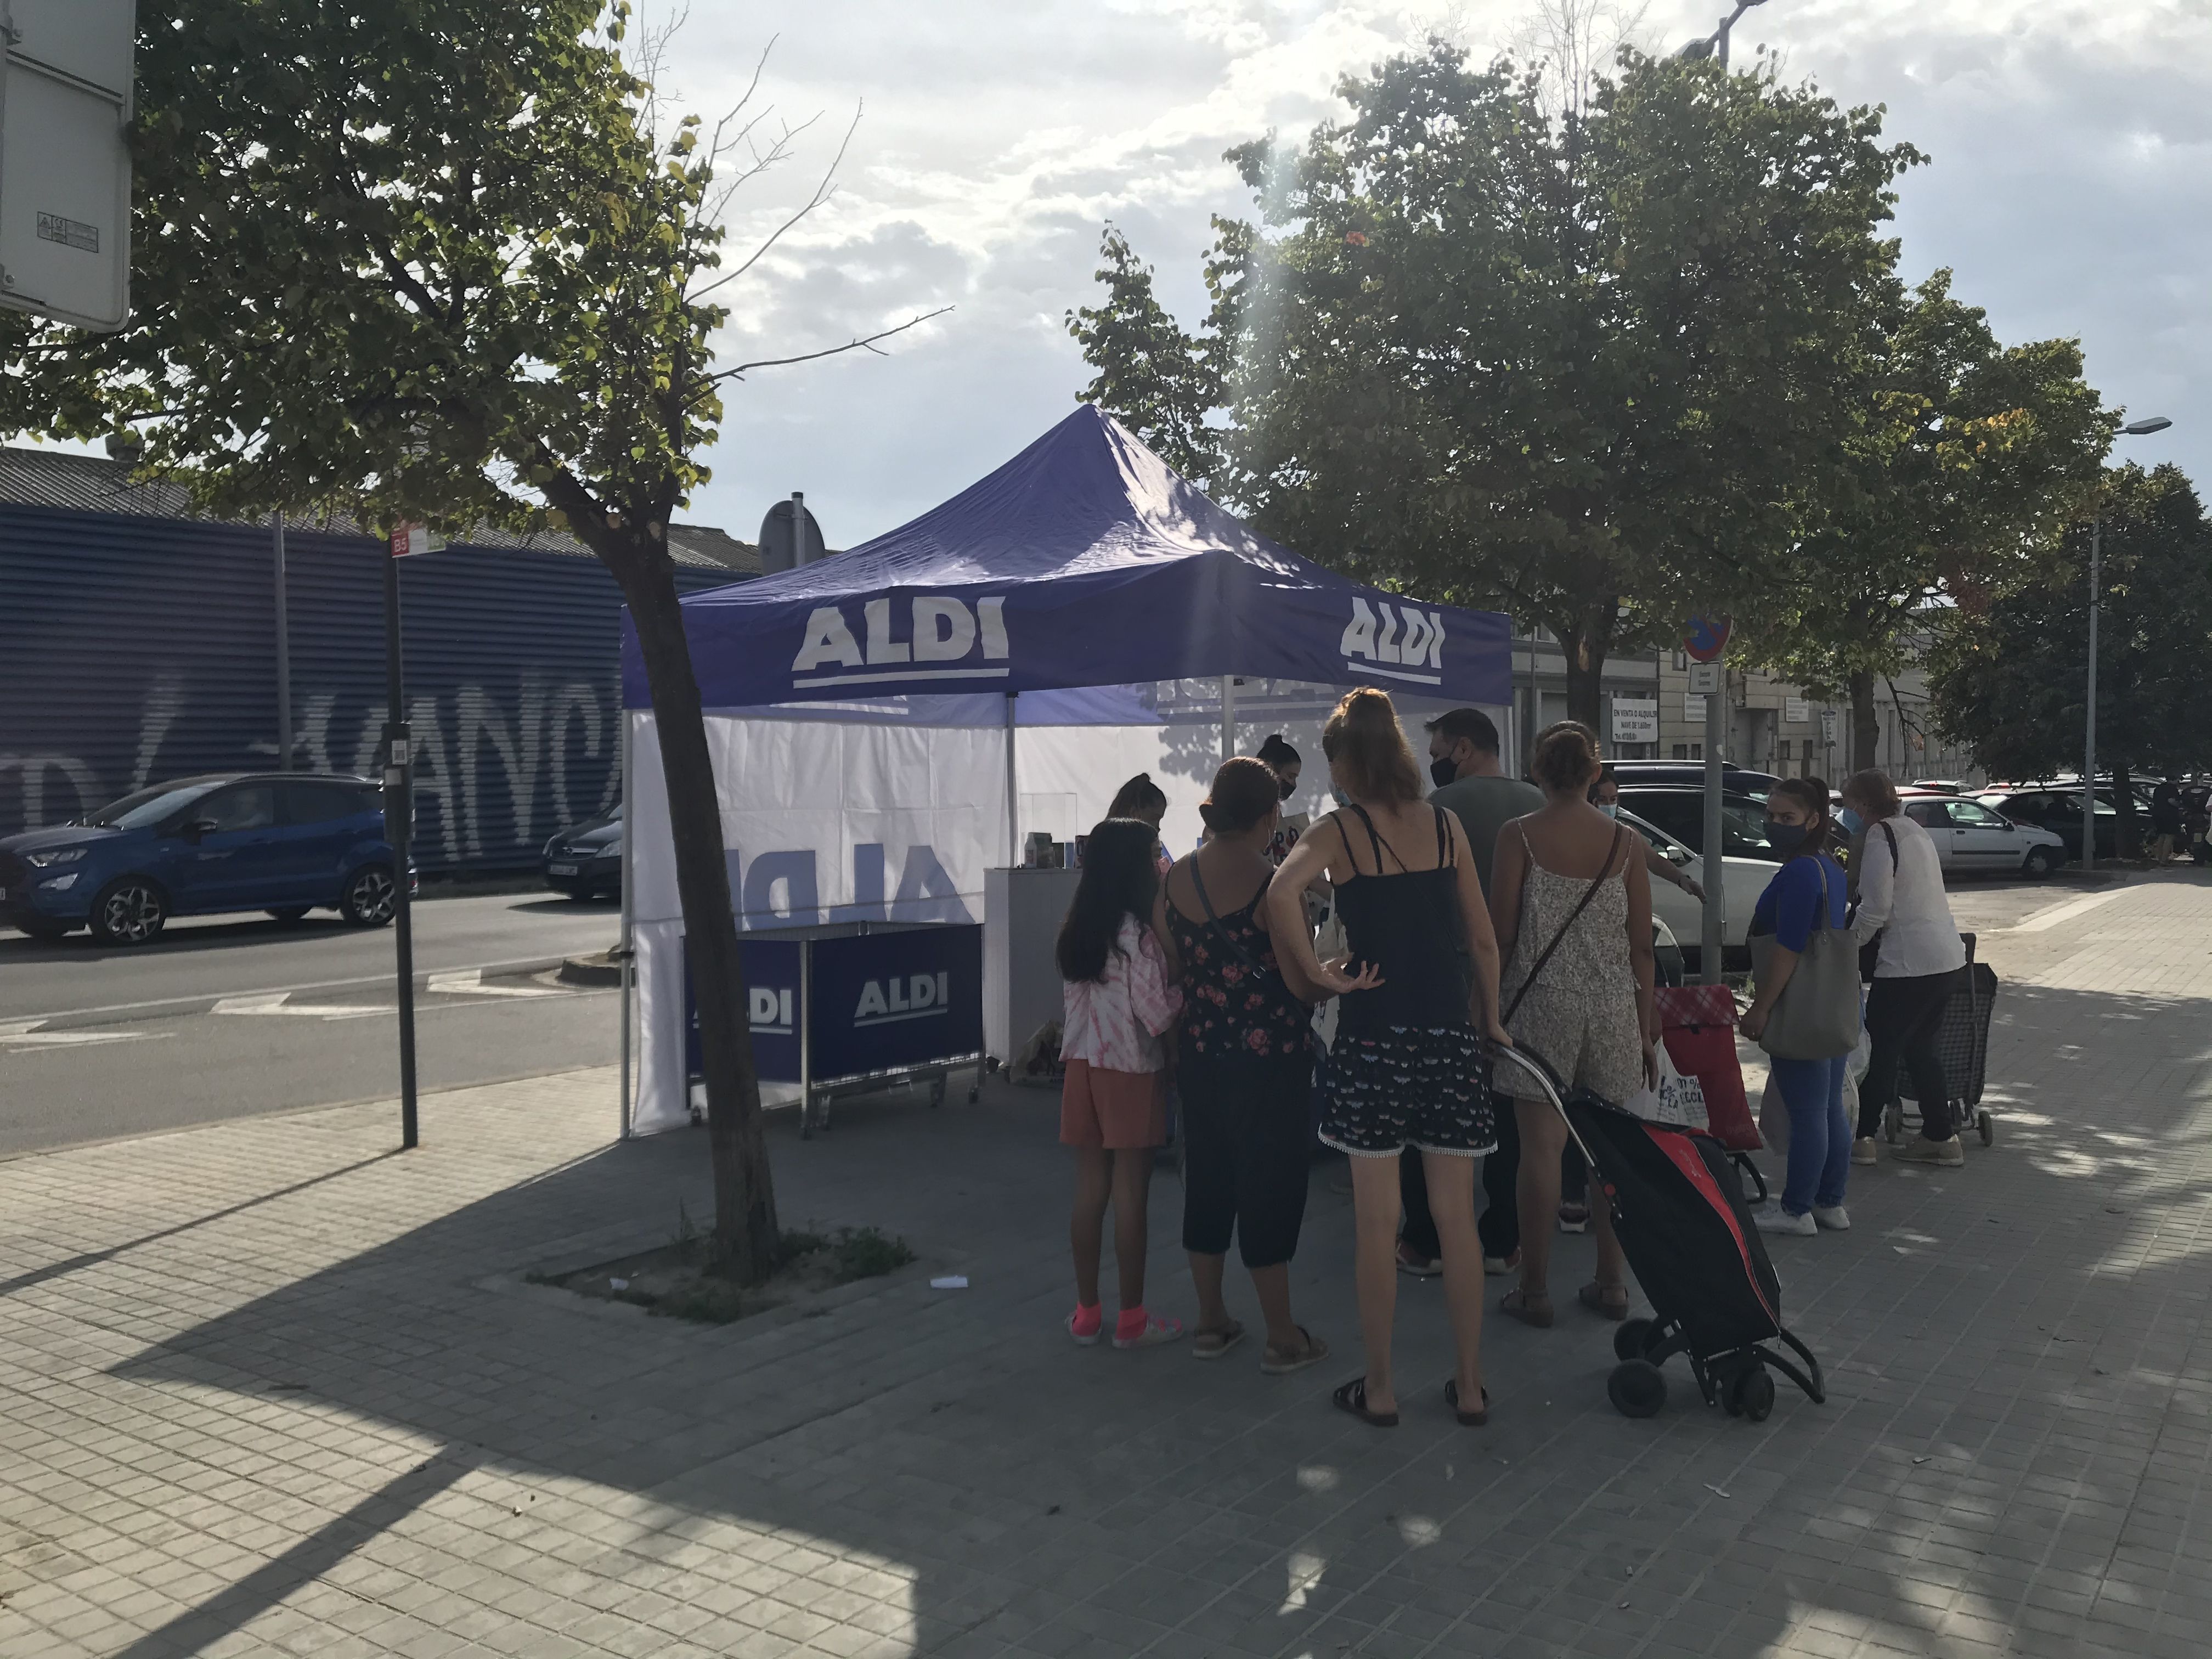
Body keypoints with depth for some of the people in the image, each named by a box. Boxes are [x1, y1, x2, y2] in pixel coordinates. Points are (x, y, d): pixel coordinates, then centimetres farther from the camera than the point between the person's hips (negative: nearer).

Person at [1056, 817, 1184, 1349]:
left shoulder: (1077, 929, 6)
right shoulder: (1137, 933, -16)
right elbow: (1156, 1013, -16)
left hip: (1084, 1067, 7)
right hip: (1130, 1071, -6)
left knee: (1089, 1191, 11)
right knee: (1130, 1196, 2)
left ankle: (1087, 1313, 19)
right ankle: (1131, 1320, 11)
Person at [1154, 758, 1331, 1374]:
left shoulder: (1174, 880, 1)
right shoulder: (1274, 885, -17)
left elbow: (1170, 970, 7)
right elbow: (1303, 983, -17)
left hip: (1200, 1052, 6)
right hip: (1270, 1059, -5)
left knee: (1206, 1177, 16)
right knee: (1270, 1184, 4)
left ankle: (1210, 1322, 26)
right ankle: (1282, 1338, 12)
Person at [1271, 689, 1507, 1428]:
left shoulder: (1339, 831, -5)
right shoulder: (1445, 824, 6)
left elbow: (1282, 895, -25)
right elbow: (1482, 938, 8)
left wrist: (1319, 973, -13)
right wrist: (1490, 1020, 18)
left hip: (1373, 1036, -3)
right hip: (1451, 1035, 3)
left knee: (1377, 1220, 7)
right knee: (1457, 1217, 11)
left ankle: (1379, 1387, 16)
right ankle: (1469, 1384, 20)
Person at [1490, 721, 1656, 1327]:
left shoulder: (1519, 836, -6)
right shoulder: (1624, 841, 3)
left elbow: (1501, 931, -7)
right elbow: (1642, 944, 5)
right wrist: (1647, 1023, 12)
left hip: (1542, 1004, -3)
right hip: (1613, 1006, 3)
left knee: (1542, 1147, 2)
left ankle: (1535, 1289, 8)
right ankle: (1611, 1284, 20)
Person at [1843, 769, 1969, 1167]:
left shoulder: (1880, 836, -12)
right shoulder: (1912, 830, 17)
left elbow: (1876, 908, -17)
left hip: (1911, 963, -9)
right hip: (1948, 958, 9)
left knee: (1881, 1048, 1)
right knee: (1920, 1047, 18)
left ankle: (1862, 1136, 7)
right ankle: (1940, 1137, 21)